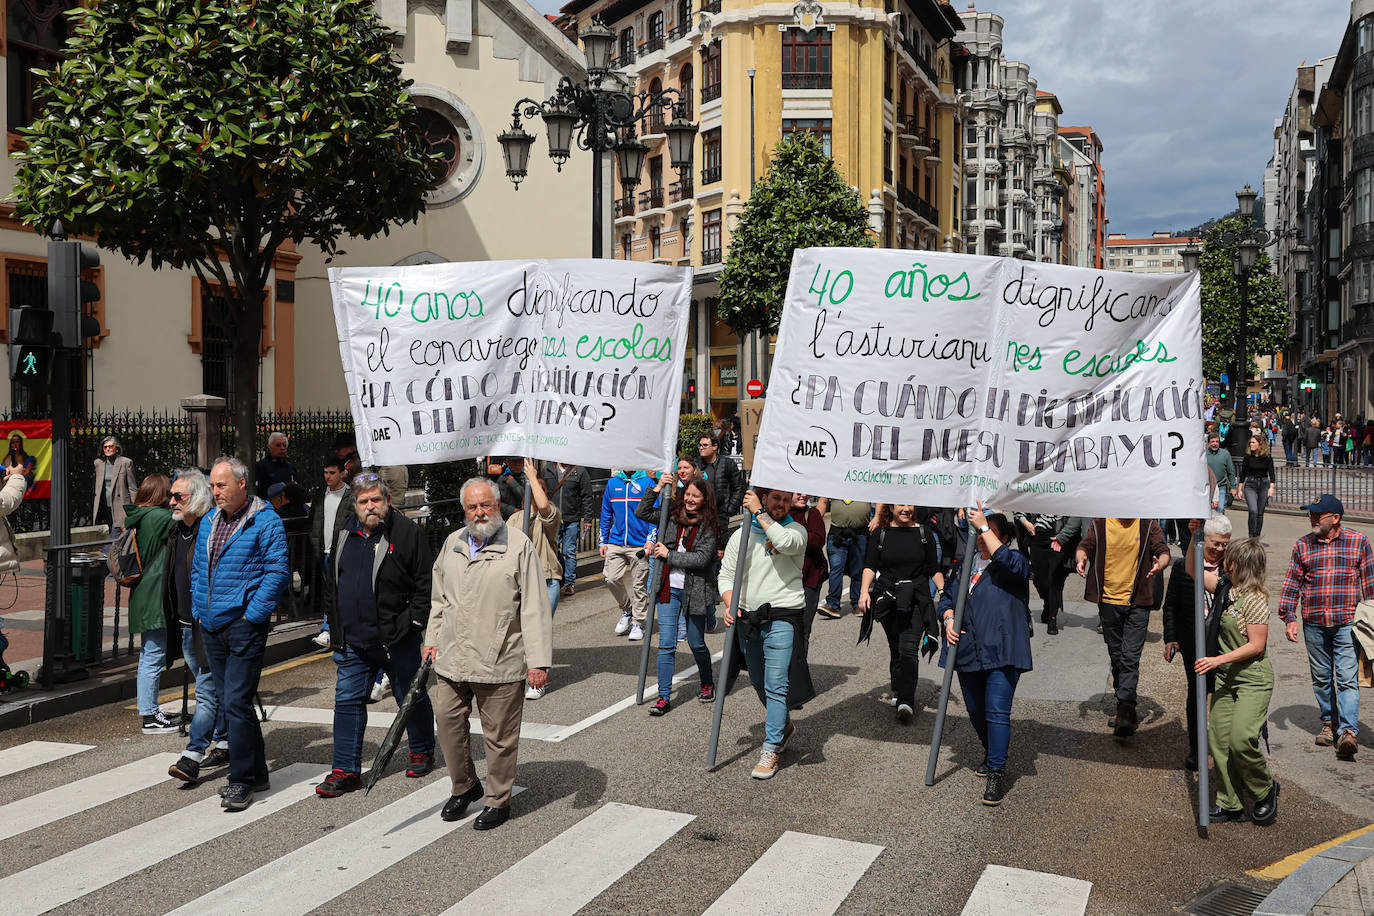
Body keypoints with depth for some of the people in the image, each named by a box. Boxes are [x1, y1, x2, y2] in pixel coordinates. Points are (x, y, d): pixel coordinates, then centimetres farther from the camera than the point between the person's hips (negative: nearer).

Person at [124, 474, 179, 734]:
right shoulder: (162, 517, -15)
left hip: (143, 596, 10)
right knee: (154, 656, -4)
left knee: (149, 655, 16)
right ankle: (150, 718, 1)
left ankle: (151, 711, 25)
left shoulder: (135, 517, 11)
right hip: (154, 596, -10)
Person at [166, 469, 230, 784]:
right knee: (215, 688, 17)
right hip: (188, 625, 9)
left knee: (206, 690, -8)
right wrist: (174, 621, 22)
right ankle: (223, 744, 27)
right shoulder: (177, 530, 13)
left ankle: (192, 757, -8)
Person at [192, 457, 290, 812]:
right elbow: (197, 569, 23)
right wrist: (199, 609, 13)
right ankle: (256, 772, 25)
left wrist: (253, 613, -16)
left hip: (244, 626, -8)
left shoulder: (265, 522, -9)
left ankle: (242, 780, 0)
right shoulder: (210, 522, 14)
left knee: (236, 702, -10)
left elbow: (278, 571, -14)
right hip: (212, 628, 8)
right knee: (231, 702, 13)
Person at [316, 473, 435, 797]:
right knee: (348, 701, 5)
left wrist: (416, 620, -13)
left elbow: (426, 582, -9)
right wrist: (334, 625, 14)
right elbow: (332, 584, 19)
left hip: (397, 638, -5)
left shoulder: (407, 533, -9)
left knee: (411, 697, 11)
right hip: (352, 640, 5)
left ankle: (422, 752, 30)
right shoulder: (346, 535, 10)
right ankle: (346, 770, 12)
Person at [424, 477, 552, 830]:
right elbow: (439, 598, 22)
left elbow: (535, 608, -10)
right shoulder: (452, 544, 10)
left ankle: (498, 801, 23)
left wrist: (538, 660, -13)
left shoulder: (519, 545, -8)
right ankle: (464, 786, 32)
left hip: (499, 663, -5)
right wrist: (433, 639, 17)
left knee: (499, 735, 5)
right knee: (447, 721, 9)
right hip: (451, 659, 5)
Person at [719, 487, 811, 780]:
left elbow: (786, 543, -26)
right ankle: (784, 726, 40)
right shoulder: (741, 535, 10)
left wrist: (759, 513, -17)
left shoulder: (795, 530, -1)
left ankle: (771, 750, -2)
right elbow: (726, 575, 10)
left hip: (782, 617, -5)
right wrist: (730, 606, -7)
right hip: (747, 619, 5)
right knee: (759, 683, 17)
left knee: (776, 685, -10)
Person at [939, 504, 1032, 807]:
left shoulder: (1016, 561, -3)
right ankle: (990, 753, 40)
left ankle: (997, 774, -6)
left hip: (1002, 653, -6)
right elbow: (947, 596, 18)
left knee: (997, 713, -12)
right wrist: (949, 618, -3)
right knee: (976, 712, 17)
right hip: (968, 651, 6)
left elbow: (1008, 562, -27)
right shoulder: (966, 563, 14)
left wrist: (984, 526, -23)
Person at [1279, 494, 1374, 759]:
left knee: (1347, 678, -8)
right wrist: (1289, 618, 1)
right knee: (1321, 677, 12)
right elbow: (1292, 583, 8)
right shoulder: (1303, 545, 5)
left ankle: (1348, 731, -11)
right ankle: (1329, 722, 27)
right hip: (1313, 624, 3)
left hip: (1346, 623, -3)